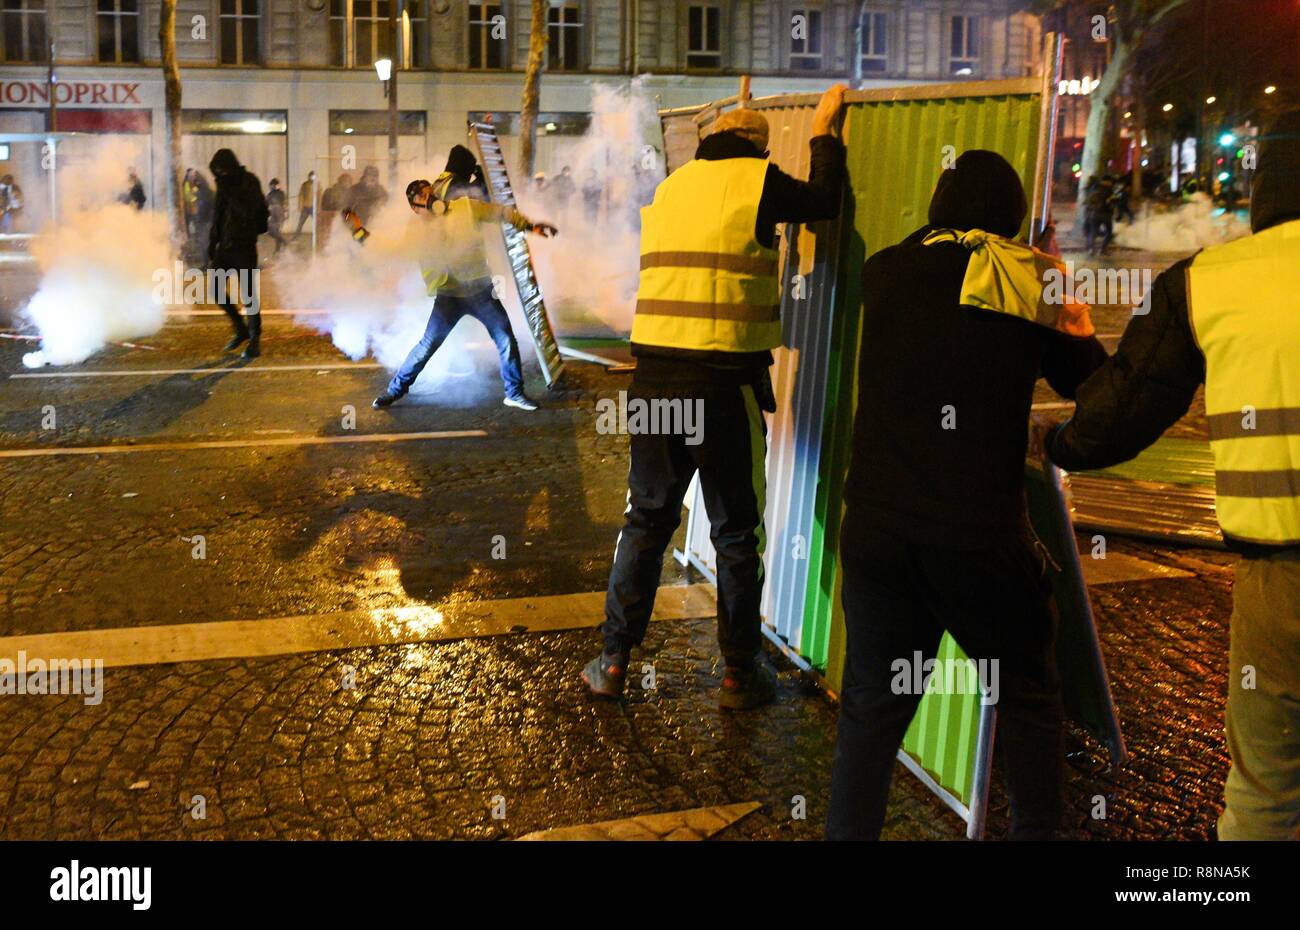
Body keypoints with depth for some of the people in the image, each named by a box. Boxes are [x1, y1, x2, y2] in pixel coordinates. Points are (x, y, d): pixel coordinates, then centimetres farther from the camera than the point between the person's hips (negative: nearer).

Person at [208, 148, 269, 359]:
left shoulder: (249, 182, -7)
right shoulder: (224, 185, 11)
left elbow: (249, 211, -22)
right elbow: (216, 217, 18)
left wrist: (230, 195, -22)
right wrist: (212, 244, 15)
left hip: (244, 246, -7)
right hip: (224, 246, 7)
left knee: (248, 293, -6)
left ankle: (254, 339, 1)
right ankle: (241, 329, 21)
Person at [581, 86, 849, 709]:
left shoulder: (672, 185, 16)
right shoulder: (757, 180, -1)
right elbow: (825, 200, 12)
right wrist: (824, 130, 26)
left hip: (654, 373, 5)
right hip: (725, 378, -5)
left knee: (646, 520, 16)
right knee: (736, 532, 8)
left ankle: (613, 662, 20)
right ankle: (740, 675, 19)